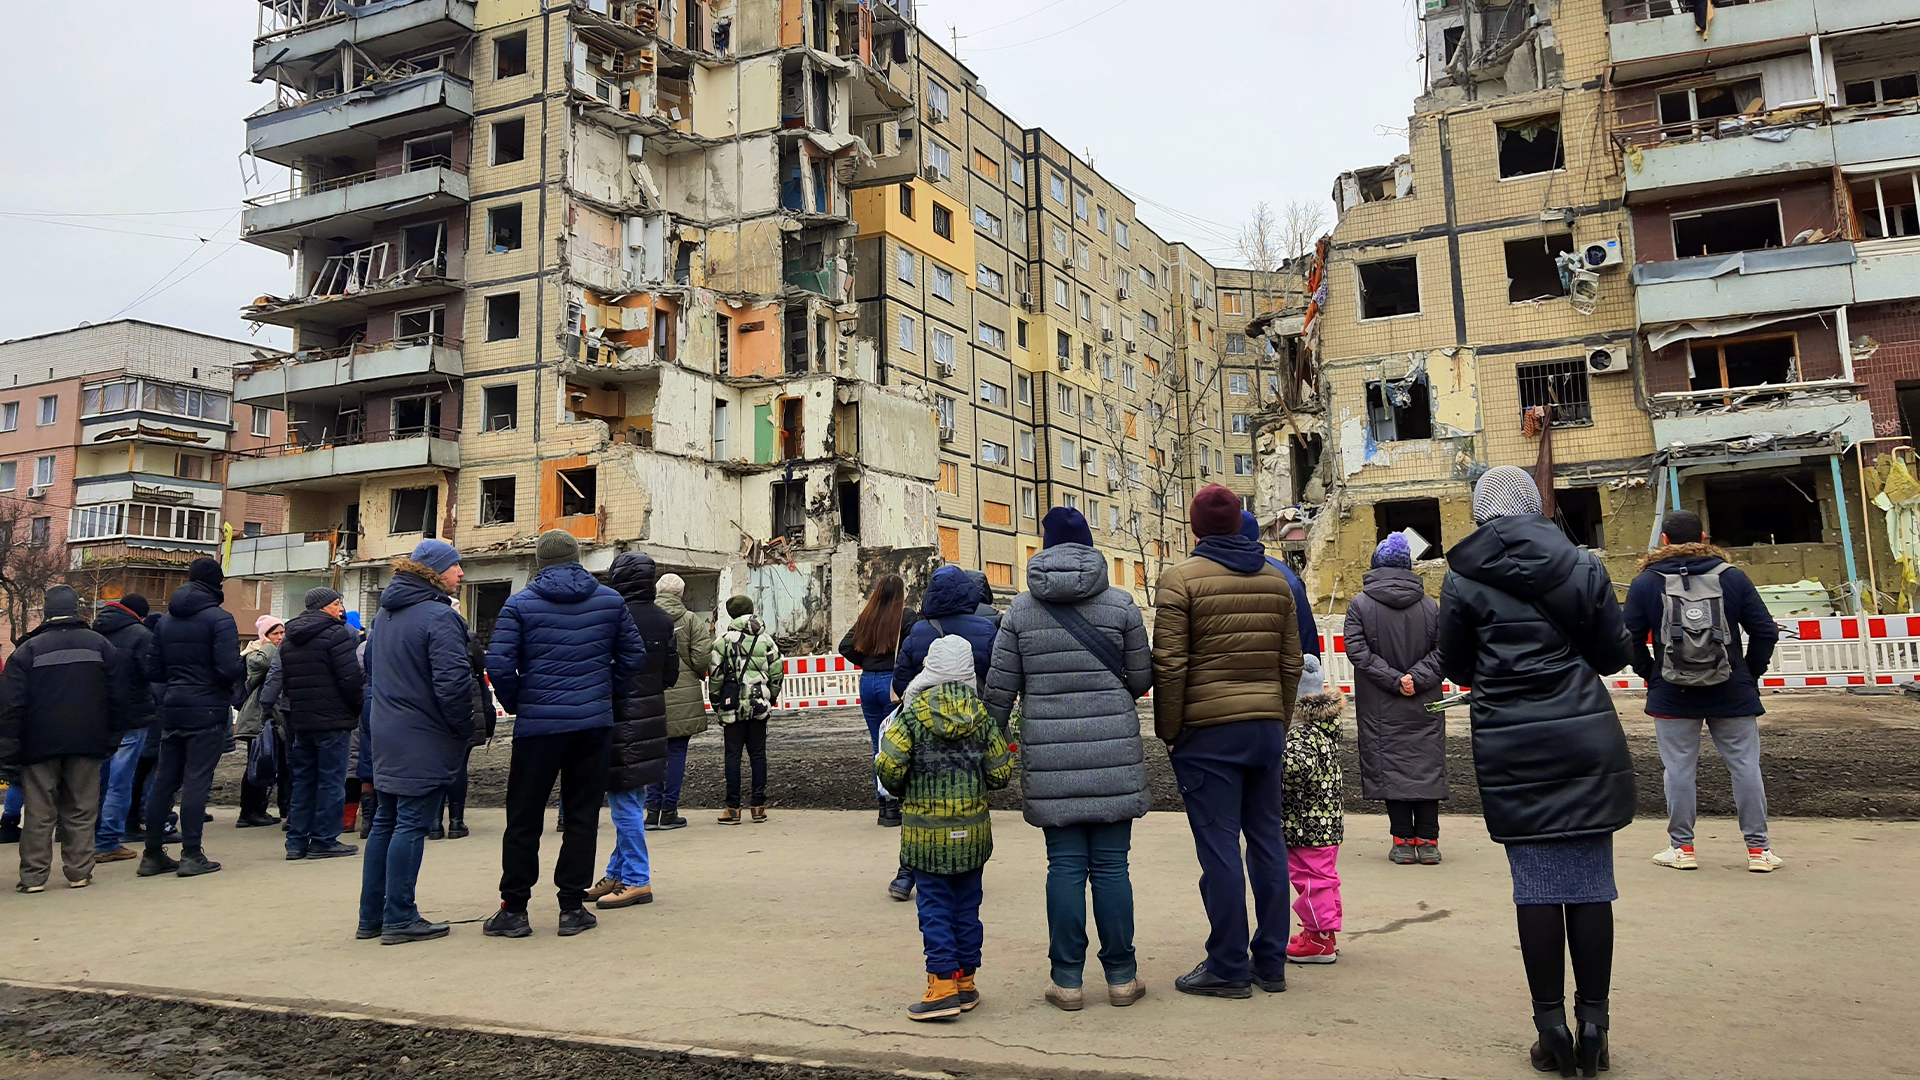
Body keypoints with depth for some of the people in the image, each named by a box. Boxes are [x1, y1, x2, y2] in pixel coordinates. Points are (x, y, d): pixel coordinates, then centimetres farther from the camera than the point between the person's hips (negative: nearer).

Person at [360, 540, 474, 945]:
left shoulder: (384, 614, 12)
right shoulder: (439, 616, -17)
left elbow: (370, 667, 21)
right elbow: (453, 681, -23)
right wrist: (464, 728, -11)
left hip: (385, 736, 9)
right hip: (424, 741, -9)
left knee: (385, 822, 15)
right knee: (412, 824, -3)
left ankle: (371, 918, 21)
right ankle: (400, 919, 3)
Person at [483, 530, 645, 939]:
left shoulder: (520, 604, -3)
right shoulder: (610, 600, 4)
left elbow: (498, 663, -10)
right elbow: (634, 656, 5)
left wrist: (515, 703, 6)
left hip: (537, 723, -2)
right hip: (593, 722, 2)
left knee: (524, 817, 8)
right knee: (582, 815, 8)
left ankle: (514, 908, 12)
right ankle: (573, 908, 11)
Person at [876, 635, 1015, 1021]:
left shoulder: (912, 715, -9)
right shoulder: (981, 715, -1)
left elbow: (888, 765, -15)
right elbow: (1001, 772, 1)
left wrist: (900, 790, 6)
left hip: (926, 832, -3)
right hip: (973, 829, 3)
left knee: (934, 906, 4)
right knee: (967, 905, 12)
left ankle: (943, 985, 0)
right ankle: (965, 981, 19)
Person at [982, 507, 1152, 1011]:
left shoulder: (1021, 609, 3)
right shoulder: (1120, 604, 2)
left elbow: (1000, 688, 2)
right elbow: (1142, 678, 6)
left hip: (1048, 753, 0)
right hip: (1113, 751, 0)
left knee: (1064, 865, 6)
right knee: (1111, 865, 6)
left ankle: (1066, 979, 12)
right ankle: (1121, 976, 15)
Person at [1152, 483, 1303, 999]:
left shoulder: (1181, 578, -7)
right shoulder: (1275, 580, 11)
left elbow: (1169, 664, -12)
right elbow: (1291, 661, 12)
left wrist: (1168, 730, -3)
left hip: (1208, 731, -6)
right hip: (1265, 728, 6)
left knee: (1219, 849, -1)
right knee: (1267, 843, 11)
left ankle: (1228, 967, 6)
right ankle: (1270, 963, 19)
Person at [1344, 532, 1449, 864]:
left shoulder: (1359, 605, -3)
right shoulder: (1429, 605, 3)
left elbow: (1357, 650, -12)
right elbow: (1443, 650, -3)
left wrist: (1392, 679, -12)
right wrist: (1416, 678, -9)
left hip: (1381, 709, -2)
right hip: (1425, 706, 2)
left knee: (1389, 766, 3)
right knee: (1427, 766, 8)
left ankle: (1403, 840, 3)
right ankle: (1428, 840, 7)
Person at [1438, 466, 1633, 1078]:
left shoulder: (1463, 579, -3)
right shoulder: (1582, 565, 2)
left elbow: (1455, 667, 4)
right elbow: (1614, 655, 7)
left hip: (1510, 749, -1)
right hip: (1586, 740, 1)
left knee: (1536, 887, 5)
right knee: (1590, 883, 8)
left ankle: (1552, 1028, 11)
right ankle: (1592, 1026, 14)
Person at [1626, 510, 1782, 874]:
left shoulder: (1645, 582, -3)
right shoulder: (1731, 575, 0)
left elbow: (1631, 639, -4)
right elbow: (1765, 629, 0)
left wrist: (1651, 674, 8)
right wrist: (1751, 672, 10)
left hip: (1672, 695, -1)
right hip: (1732, 694, 1)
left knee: (1679, 768, 5)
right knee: (1745, 766, 8)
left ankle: (1682, 847, 10)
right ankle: (1758, 848, 12)